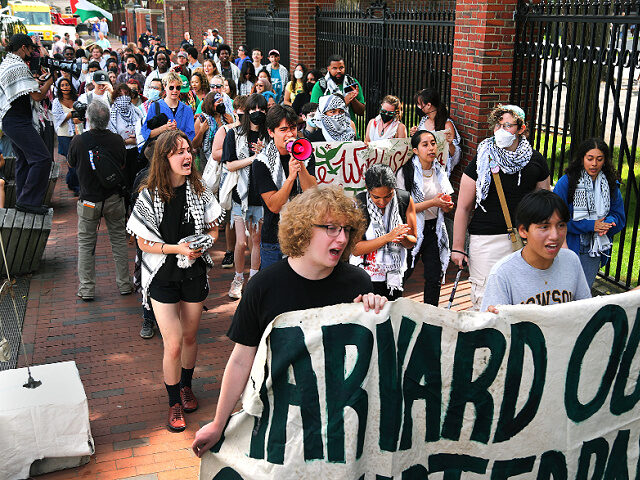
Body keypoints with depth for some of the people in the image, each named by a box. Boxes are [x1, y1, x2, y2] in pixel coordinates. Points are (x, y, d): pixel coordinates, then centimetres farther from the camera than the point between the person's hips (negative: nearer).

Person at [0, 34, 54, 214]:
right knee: (42, 158, -14)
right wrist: (51, 79, -5)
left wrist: (40, 82, 15)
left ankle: (22, 200, 22)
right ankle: (28, 201, -11)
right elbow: (37, 96, -18)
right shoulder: (18, 66, -16)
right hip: (18, 122, -11)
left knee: (24, 160, 17)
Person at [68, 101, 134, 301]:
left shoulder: (78, 141, -15)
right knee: (119, 239, 14)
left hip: (89, 200, -1)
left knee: (86, 243, 10)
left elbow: (71, 164, 5)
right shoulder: (117, 140, -11)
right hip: (114, 199, 1)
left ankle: (86, 289, 14)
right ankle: (124, 284, 20)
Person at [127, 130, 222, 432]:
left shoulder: (199, 191, -3)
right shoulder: (150, 195, -12)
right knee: (173, 344, -3)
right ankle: (174, 403, 19)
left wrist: (201, 246, -14)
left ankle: (186, 386, 42)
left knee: (189, 337, 17)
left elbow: (213, 230, 7)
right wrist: (178, 248, -21)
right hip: (163, 276, -3)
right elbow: (144, 243, -8)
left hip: (194, 273, 3)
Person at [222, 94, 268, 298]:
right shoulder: (234, 134, 3)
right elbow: (230, 165, -5)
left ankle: (253, 280, 23)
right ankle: (238, 279, 16)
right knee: (241, 243, -5)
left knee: (257, 241, 8)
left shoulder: (269, 136, 8)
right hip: (242, 194, -2)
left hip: (262, 196, 2)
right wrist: (255, 157, -12)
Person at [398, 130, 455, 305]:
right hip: (412, 230, -5)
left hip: (435, 230, 6)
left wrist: (447, 206, -5)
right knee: (402, 275, -2)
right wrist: (432, 202, -21)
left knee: (435, 278, 7)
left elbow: (446, 204, 19)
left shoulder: (439, 171, 10)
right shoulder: (406, 172, -9)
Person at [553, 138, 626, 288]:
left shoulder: (611, 185, 6)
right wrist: (590, 225, -17)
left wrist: (604, 225, -16)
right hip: (569, 246, -4)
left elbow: (619, 216, 8)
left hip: (595, 249, 4)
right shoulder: (566, 181, -8)